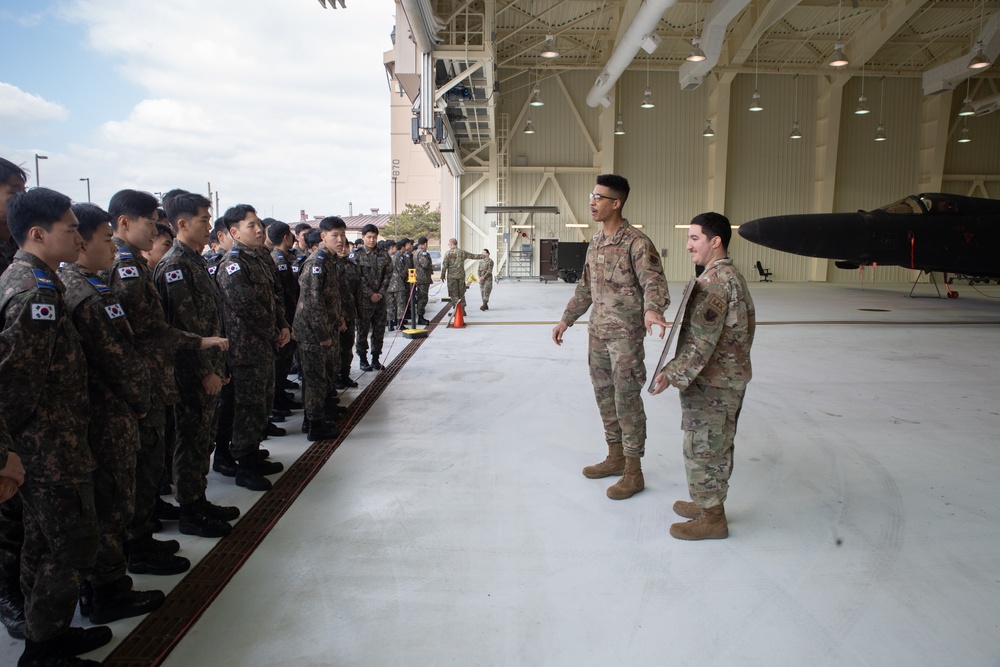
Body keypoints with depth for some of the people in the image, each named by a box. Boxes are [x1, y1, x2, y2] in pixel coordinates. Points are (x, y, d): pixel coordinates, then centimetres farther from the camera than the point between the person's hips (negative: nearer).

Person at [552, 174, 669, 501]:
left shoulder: (636, 242, -14)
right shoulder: (595, 242, 11)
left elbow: (653, 281, -24)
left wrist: (652, 309, -44)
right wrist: (566, 319, 19)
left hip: (625, 334, -8)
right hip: (597, 331, 8)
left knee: (627, 399, -1)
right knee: (604, 396, 15)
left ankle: (633, 472, 11)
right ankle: (616, 457, 32)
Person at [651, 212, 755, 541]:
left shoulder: (714, 280, -21)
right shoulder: (732, 276, 12)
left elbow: (702, 339, -26)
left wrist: (674, 373, -23)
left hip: (712, 383, -10)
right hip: (730, 377, 10)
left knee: (703, 447, 1)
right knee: (716, 445, 20)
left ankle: (712, 518, 13)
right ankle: (709, 503, 34)